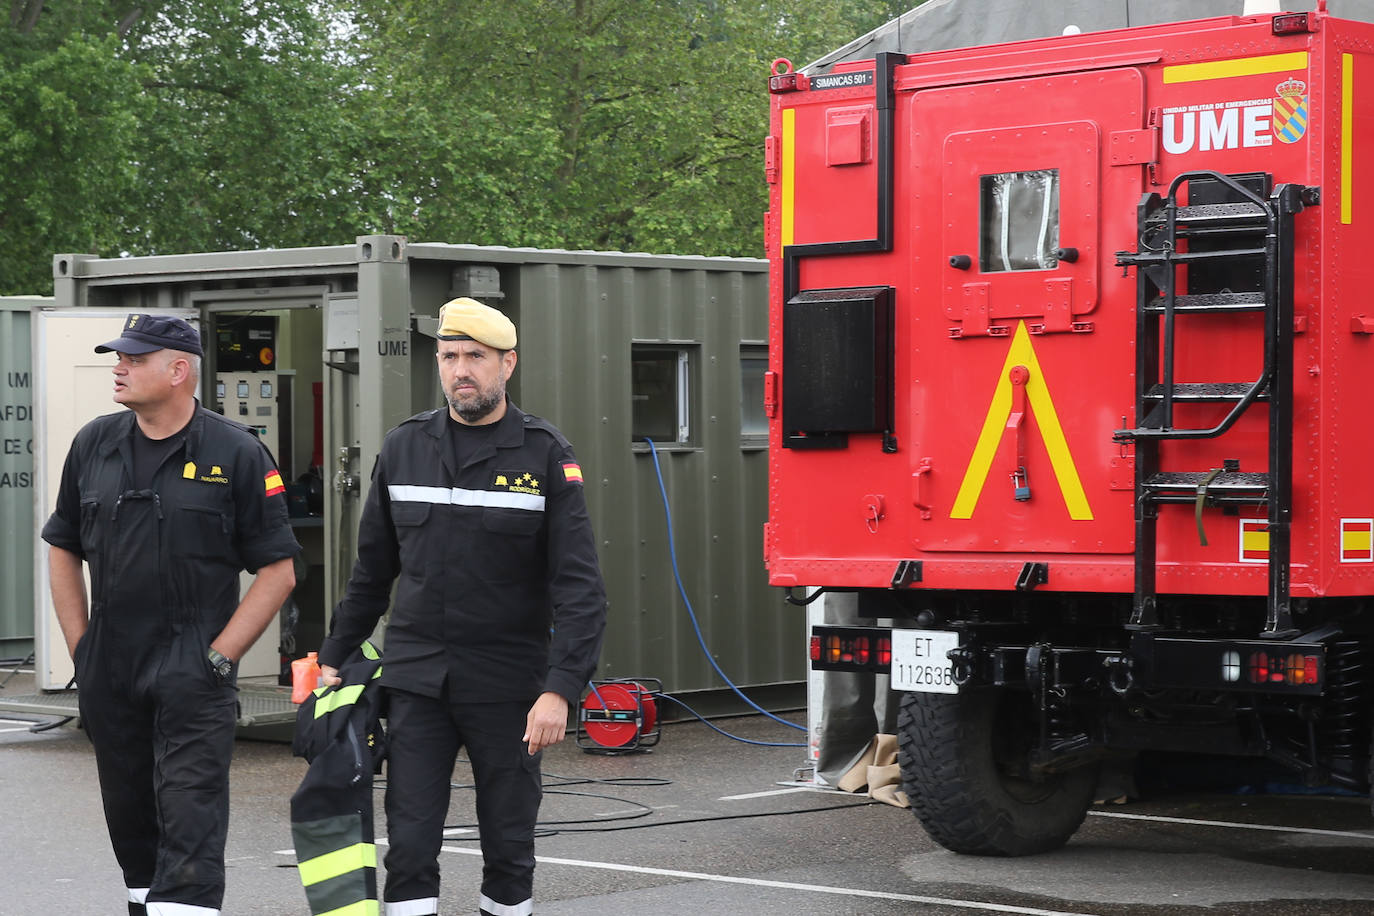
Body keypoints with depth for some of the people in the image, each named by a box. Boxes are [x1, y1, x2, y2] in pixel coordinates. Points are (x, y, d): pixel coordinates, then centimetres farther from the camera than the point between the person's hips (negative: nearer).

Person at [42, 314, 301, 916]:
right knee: (132, 823, 13)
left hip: (192, 678, -5)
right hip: (108, 679, 5)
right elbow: (62, 549, 18)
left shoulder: (235, 454, -4)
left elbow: (278, 570, -3)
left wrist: (219, 656, -9)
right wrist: (80, 645, 9)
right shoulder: (94, 444, 9)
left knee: (190, 827, -12)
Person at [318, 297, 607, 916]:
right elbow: (372, 570, 16)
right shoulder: (404, 448, 6)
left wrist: (560, 689, -19)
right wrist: (334, 656, 14)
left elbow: (579, 587, -10)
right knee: (410, 847, -4)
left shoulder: (544, 454, -4)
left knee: (509, 849, 7)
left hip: (509, 687, -2)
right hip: (417, 680, 2)